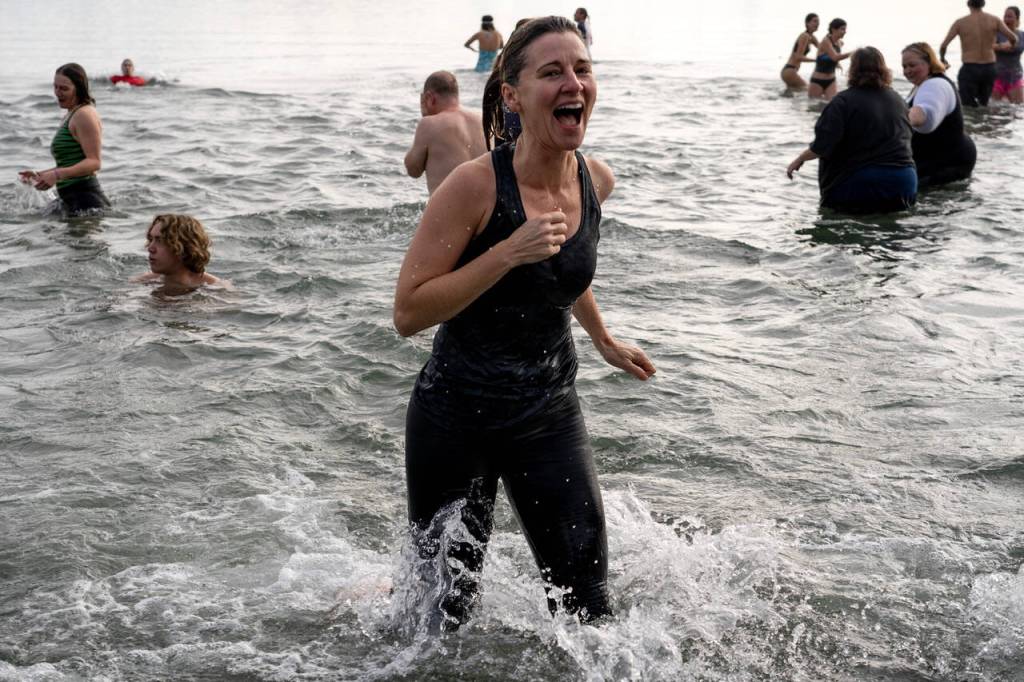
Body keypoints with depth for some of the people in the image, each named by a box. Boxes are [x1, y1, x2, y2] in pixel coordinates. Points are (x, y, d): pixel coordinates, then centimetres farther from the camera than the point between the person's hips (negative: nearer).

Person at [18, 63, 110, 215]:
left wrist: (57, 175, -27)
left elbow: (94, 162, -18)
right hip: (72, 199, 10)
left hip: (86, 202, -10)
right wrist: (40, 174, 16)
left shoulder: (85, 114, -9)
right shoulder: (70, 116, 22)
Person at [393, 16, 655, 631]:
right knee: (446, 609, 11)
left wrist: (603, 338, 28)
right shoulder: (476, 186, -21)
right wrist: (510, 252, -28)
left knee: (587, 607, 3)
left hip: (550, 414, 5)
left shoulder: (596, 182, -2)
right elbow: (409, 313, -21)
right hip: (456, 415, -5)